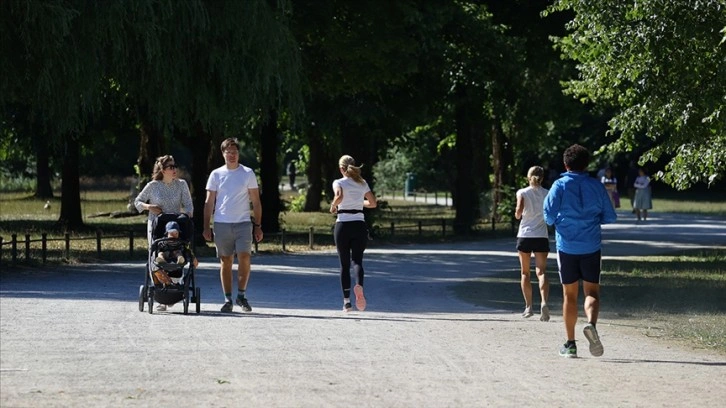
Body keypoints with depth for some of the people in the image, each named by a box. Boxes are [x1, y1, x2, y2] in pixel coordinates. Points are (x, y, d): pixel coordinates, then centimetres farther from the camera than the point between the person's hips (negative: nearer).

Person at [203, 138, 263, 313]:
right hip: (222, 224, 1)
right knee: (225, 261, 3)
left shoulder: (248, 174, 5)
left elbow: (256, 201, 7)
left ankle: (241, 295, 0)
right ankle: (228, 299, 7)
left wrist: (258, 226, 2)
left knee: (244, 257, -13)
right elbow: (209, 202, 8)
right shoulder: (216, 174, 7)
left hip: (243, 222, -1)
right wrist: (206, 226, 1)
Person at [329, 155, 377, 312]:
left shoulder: (339, 183, -3)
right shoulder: (362, 183, 9)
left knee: (344, 264, 7)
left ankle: (346, 300, 6)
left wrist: (333, 206, -4)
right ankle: (359, 285, -35)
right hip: (359, 225, 2)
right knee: (357, 260, -3)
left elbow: (339, 196, -23)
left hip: (342, 225, -2)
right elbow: (373, 203, 13)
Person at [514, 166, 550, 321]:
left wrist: (517, 214, 7)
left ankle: (528, 307, 11)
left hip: (524, 235, 0)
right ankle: (544, 302, -27)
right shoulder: (547, 194, 4)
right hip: (541, 237, 1)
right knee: (541, 271, -3)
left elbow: (519, 210, -15)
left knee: (525, 272, 12)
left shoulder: (522, 193, -1)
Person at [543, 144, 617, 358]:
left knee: (569, 294, 9)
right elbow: (610, 217, 4)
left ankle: (570, 344, 12)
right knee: (592, 291, 4)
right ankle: (591, 324, -27)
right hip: (591, 248, 0)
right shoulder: (596, 186, 2)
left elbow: (549, 215, -7)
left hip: (566, 246, 0)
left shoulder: (560, 186, -3)